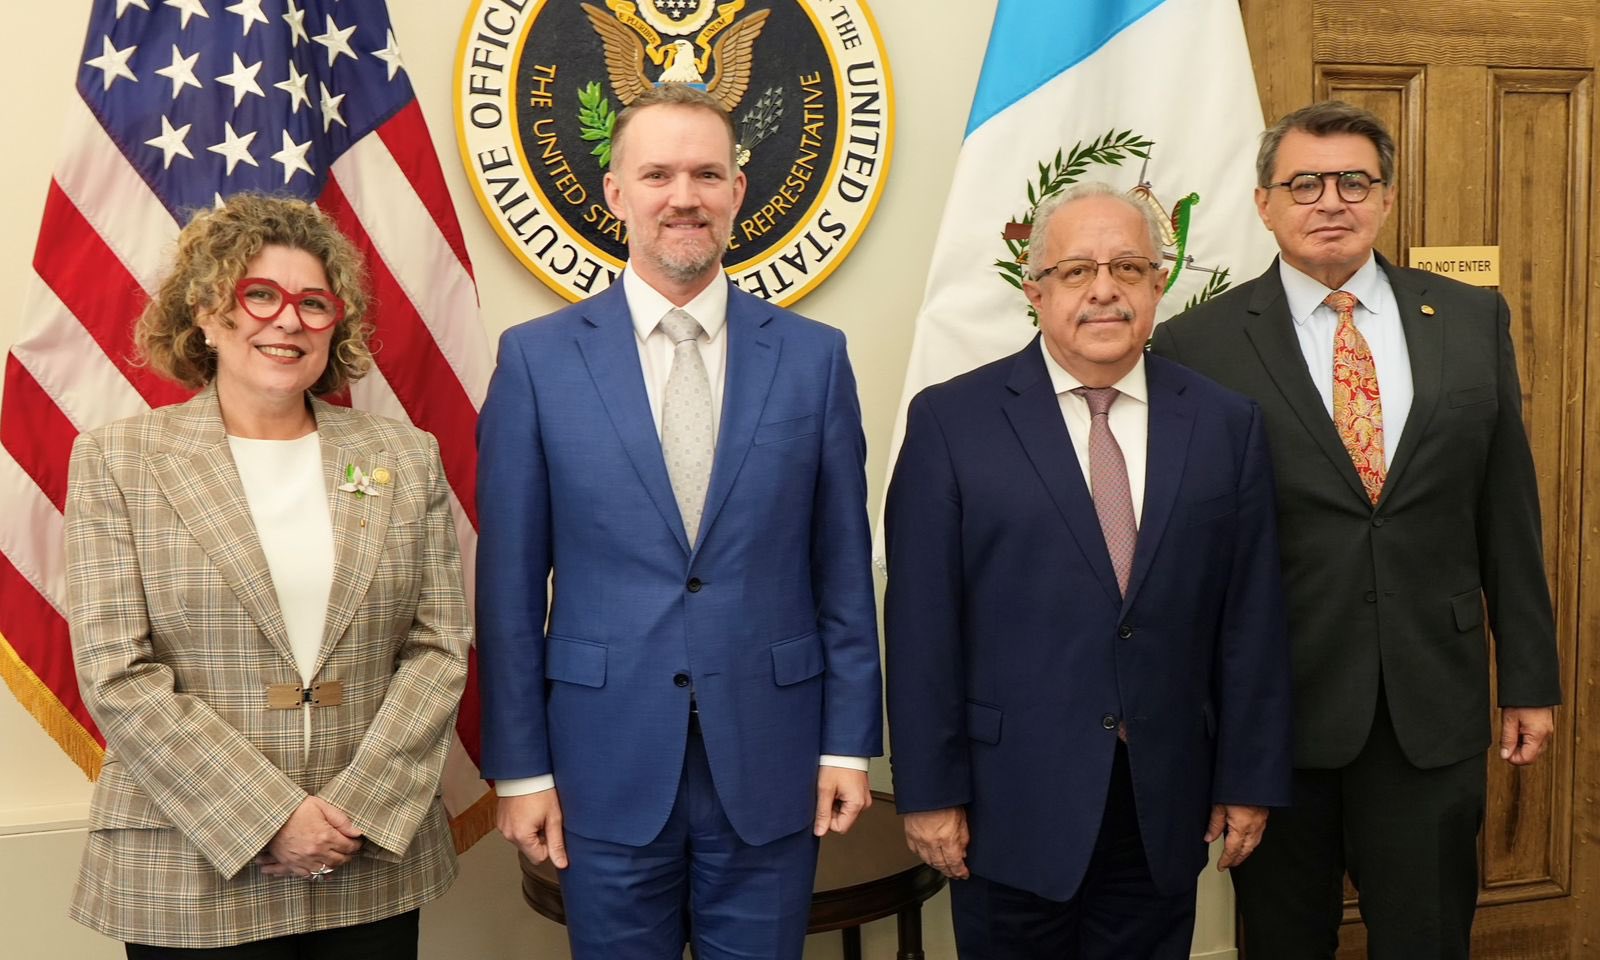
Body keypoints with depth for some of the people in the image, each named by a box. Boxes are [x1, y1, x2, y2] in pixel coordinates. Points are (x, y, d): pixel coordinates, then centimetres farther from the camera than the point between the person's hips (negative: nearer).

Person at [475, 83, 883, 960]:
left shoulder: (814, 357, 0)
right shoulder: (537, 359, -2)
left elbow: (843, 570, 3)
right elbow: (510, 584, -1)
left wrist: (849, 745, 1)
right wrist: (519, 766, -1)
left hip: (770, 764, 1)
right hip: (607, 765, 0)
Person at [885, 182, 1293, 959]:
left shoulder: (1225, 423, 3)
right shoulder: (950, 421, -6)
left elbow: (1251, 618, 4)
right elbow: (922, 622, -7)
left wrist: (1250, 779, 4)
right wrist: (929, 790, -7)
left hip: (1164, 807, 3)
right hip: (1011, 805, -2)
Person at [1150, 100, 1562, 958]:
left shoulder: (1473, 320, 5)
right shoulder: (1196, 346, -6)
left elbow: (1508, 509, 8)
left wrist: (1528, 677, 8)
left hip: (1434, 706, 3)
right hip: (1274, 710, -2)